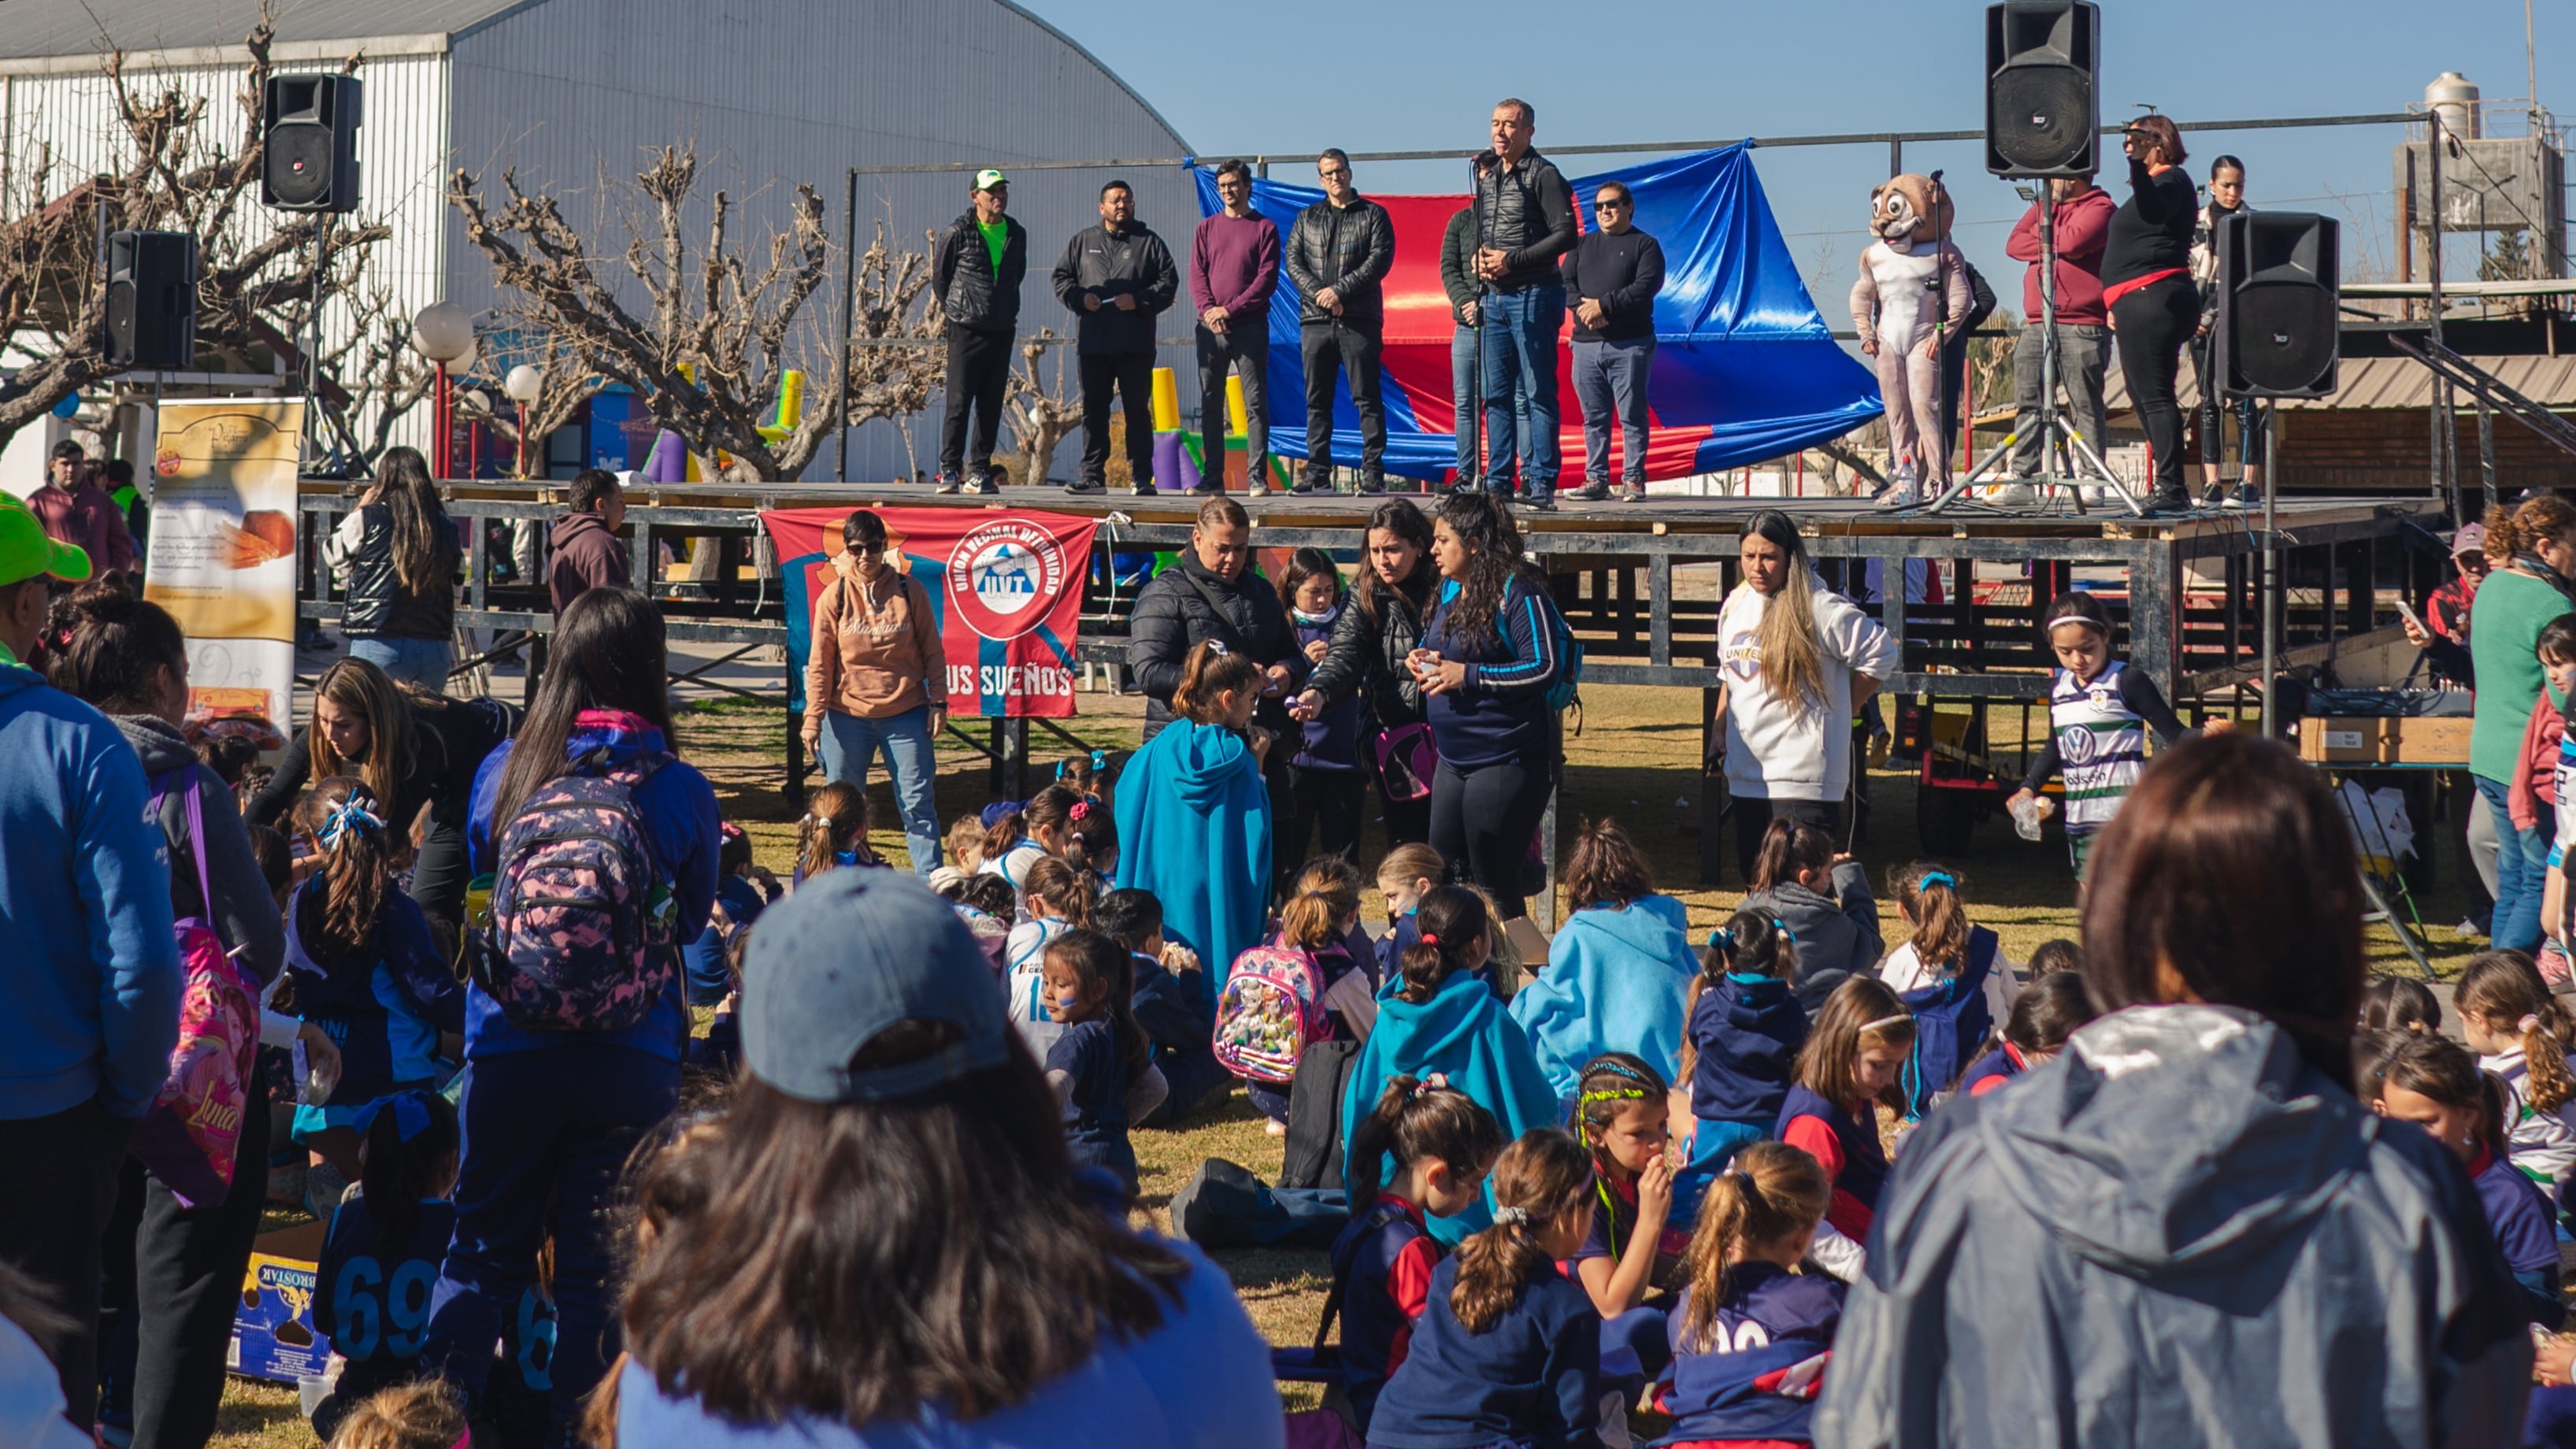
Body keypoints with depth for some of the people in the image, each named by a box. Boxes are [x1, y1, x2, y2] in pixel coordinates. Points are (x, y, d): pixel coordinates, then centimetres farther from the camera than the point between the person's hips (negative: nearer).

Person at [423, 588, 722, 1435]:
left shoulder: (504, 770, -2)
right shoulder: (681, 789, -7)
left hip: (507, 1048, 2)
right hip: (632, 1059, -1)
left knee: (482, 1253, 14)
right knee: (600, 1270, 8)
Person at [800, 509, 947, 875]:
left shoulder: (909, 590, 0)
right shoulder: (834, 597, 0)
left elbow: (932, 650, 5)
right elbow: (819, 663, 1)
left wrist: (938, 701, 0)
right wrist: (813, 717, -3)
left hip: (906, 713, -1)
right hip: (847, 717, 1)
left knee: (917, 802, -2)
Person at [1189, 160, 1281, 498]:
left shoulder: (1264, 228, 4)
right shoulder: (1207, 229, 14)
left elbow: (1267, 279, -4)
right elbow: (1196, 276, 7)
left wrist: (1230, 310, -12)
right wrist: (1208, 310, -11)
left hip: (1250, 327, -4)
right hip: (1210, 328, 4)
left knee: (1256, 403, -6)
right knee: (1210, 404, 3)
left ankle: (1257, 477, -6)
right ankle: (1212, 477, 7)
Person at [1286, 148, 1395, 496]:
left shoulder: (1374, 215, 7)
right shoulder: (1306, 218, 17)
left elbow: (1380, 259, -4)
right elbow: (1293, 262, 8)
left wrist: (1339, 290, -12)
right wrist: (1318, 294, -9)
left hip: (1359, 320, -3)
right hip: (1315, 320, 3)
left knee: (1366, 398, -5)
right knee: (1317, 400, 3)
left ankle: (1373, 474, -6)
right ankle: (1317, 474, 5)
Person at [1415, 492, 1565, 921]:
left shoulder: (1517, 592, -15)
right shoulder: (1449, 589, 11)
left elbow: (1545, 669, -21)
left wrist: (1467, 675, -21)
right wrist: (1423, 660, 4)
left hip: (1507, 761, -9)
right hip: (1453, 760, 9)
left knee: (1495, 885, -2)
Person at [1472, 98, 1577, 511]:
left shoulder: (1543, 174, -6)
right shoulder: (1487, 178, 17)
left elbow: (1565, 233, -13)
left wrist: (1513, 260, -17)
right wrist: (1479, 257, 1)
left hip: (1533, 295, -7)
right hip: (1494, 297, 7)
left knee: (1538, 393, -6)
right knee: (1497, 394, 8)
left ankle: (1541, 482, -5)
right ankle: (1498, 480, 12)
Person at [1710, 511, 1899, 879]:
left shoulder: (1821, 609, -12)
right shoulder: (1735, 604, 10)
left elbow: (1882, 655, -6)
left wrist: (1837, 711, -3)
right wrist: (1720, 727, 15)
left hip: (1802, 776, -7)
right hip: (1746, 772, 7)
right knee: (1754, 876, 14)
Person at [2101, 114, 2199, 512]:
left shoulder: (2170, 180, -5)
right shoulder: (2154, 183, 25)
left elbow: (2154, 212, -28)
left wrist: (2137, 164, -36)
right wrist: (2120, 304, 25)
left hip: (2151, 300, -11)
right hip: (2142, 304, 11)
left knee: (2154, 396, -15)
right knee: (2146, 396, 11)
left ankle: (2171, 490, -19)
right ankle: (2169, 489, 12)